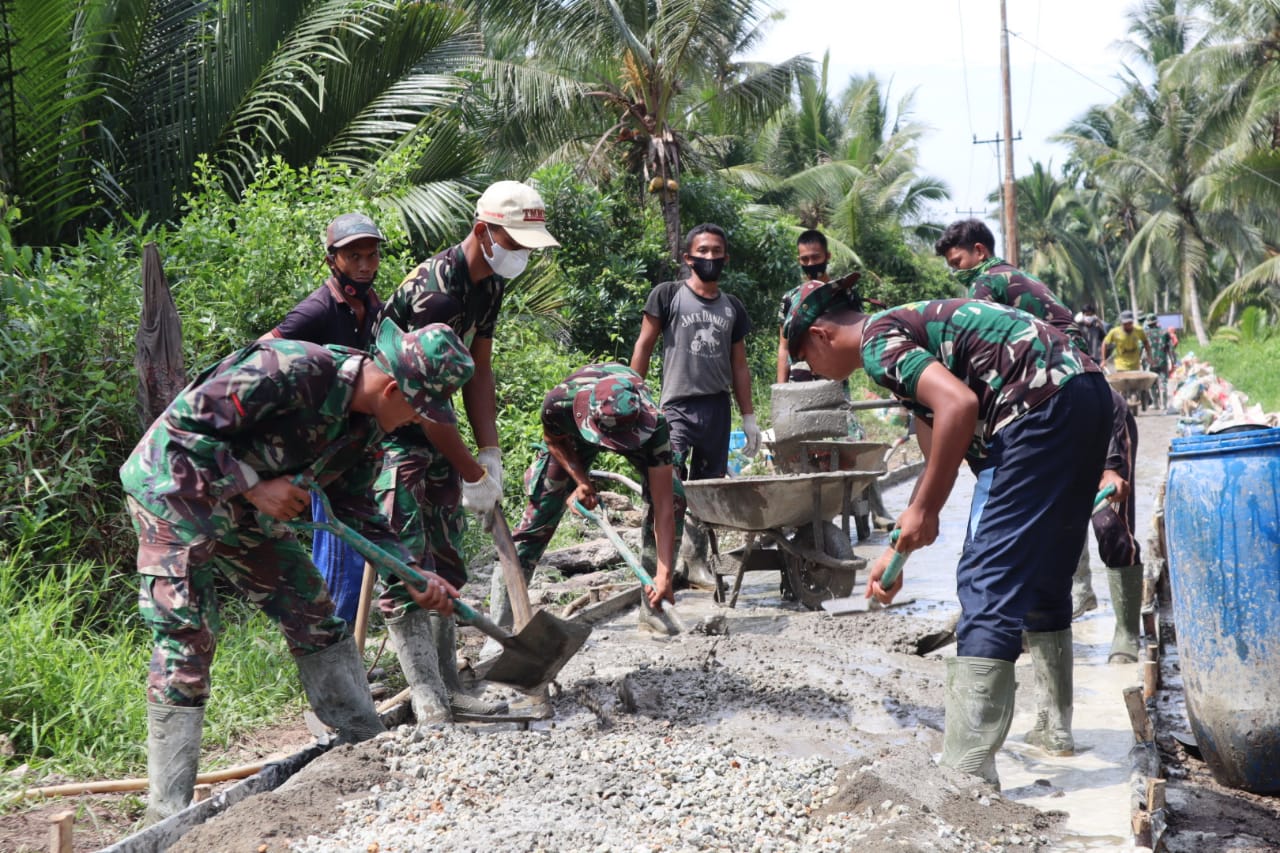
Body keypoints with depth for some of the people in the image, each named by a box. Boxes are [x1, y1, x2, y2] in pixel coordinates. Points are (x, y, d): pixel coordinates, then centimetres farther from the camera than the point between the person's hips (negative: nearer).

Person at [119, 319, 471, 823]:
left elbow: (355, 511, 7)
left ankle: (369, 746, 21)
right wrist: (254, 485, -28)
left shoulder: (365, 426, -3)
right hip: (174, 492, -8)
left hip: (244, 513, 8)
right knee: (187, 641, -11)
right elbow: (184, 424, -30)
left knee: (314, 616, 8)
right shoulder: (289, 371, -32)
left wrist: (412, 575, -4)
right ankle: (168, 813, -5)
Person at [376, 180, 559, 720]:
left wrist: (491, 457, -1)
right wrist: (473, 474, -18)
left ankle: (449, 688, 16)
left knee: (446, 565, 10)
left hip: (435, 433, 10)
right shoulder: (435, 290, -26)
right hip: (389, 430, -10)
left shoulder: (490, 284, 3)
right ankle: (427, 695, -9)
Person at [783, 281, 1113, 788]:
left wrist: (923, 511, -13)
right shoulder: (907, 328, 25)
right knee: (1042, 573, 21)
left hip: (1042, 407, -10)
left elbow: (957, 404, -22)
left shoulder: (877, 341, -5)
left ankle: (967, 768, -12)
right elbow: (940, 459, 27)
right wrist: (899, 551, 29)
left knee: (987, 579, -10)